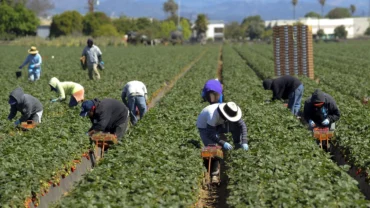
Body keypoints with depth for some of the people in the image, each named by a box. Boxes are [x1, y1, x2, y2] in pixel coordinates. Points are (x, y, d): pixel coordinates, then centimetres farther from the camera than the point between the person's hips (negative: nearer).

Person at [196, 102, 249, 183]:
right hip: (204, 127, -5)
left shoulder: (231, 111, -24)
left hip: (216, 124, 6)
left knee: (235, 124, -15)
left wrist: (244, 142, -28)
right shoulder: (213, 115, -42)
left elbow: (242, 125, -19)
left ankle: (238, 145, -2)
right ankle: (213, 174, -8)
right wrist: (223, 143, -44)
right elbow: (210, 134, -39)